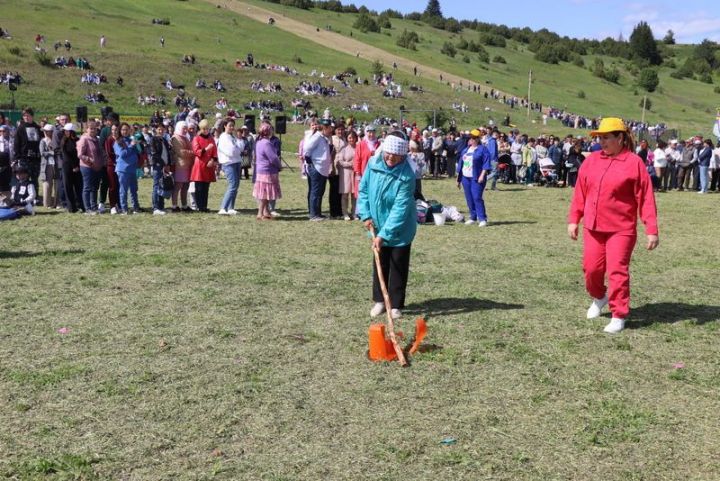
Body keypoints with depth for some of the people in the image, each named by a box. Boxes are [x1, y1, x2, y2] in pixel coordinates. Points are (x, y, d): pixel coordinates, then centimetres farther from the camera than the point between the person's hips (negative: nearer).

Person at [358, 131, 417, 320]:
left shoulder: (407, 175, -25)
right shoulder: (373, 164, -12)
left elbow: (400, 208, -27)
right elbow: (363, 189, 2)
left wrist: (384, 234, -30)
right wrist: (366, 214, -7)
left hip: (401, 230, -4)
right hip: (378, 226, 4)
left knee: (399, 267, 5)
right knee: (379, 264, 15)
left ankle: (396, 305, 18)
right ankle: (379, 300, 29)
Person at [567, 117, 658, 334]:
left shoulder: (634, 163, -6)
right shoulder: (591, 160, 7)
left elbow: (645, 198, -8)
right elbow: (580, 192, 10)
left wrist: (651, 230, -10)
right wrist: (573, 220, 8)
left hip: (621, 229, -4)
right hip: (592, 227, 4)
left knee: (617, 271, -5)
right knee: (591, 268, 9)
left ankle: (618, 316, 7)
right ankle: (599, 297, 38)